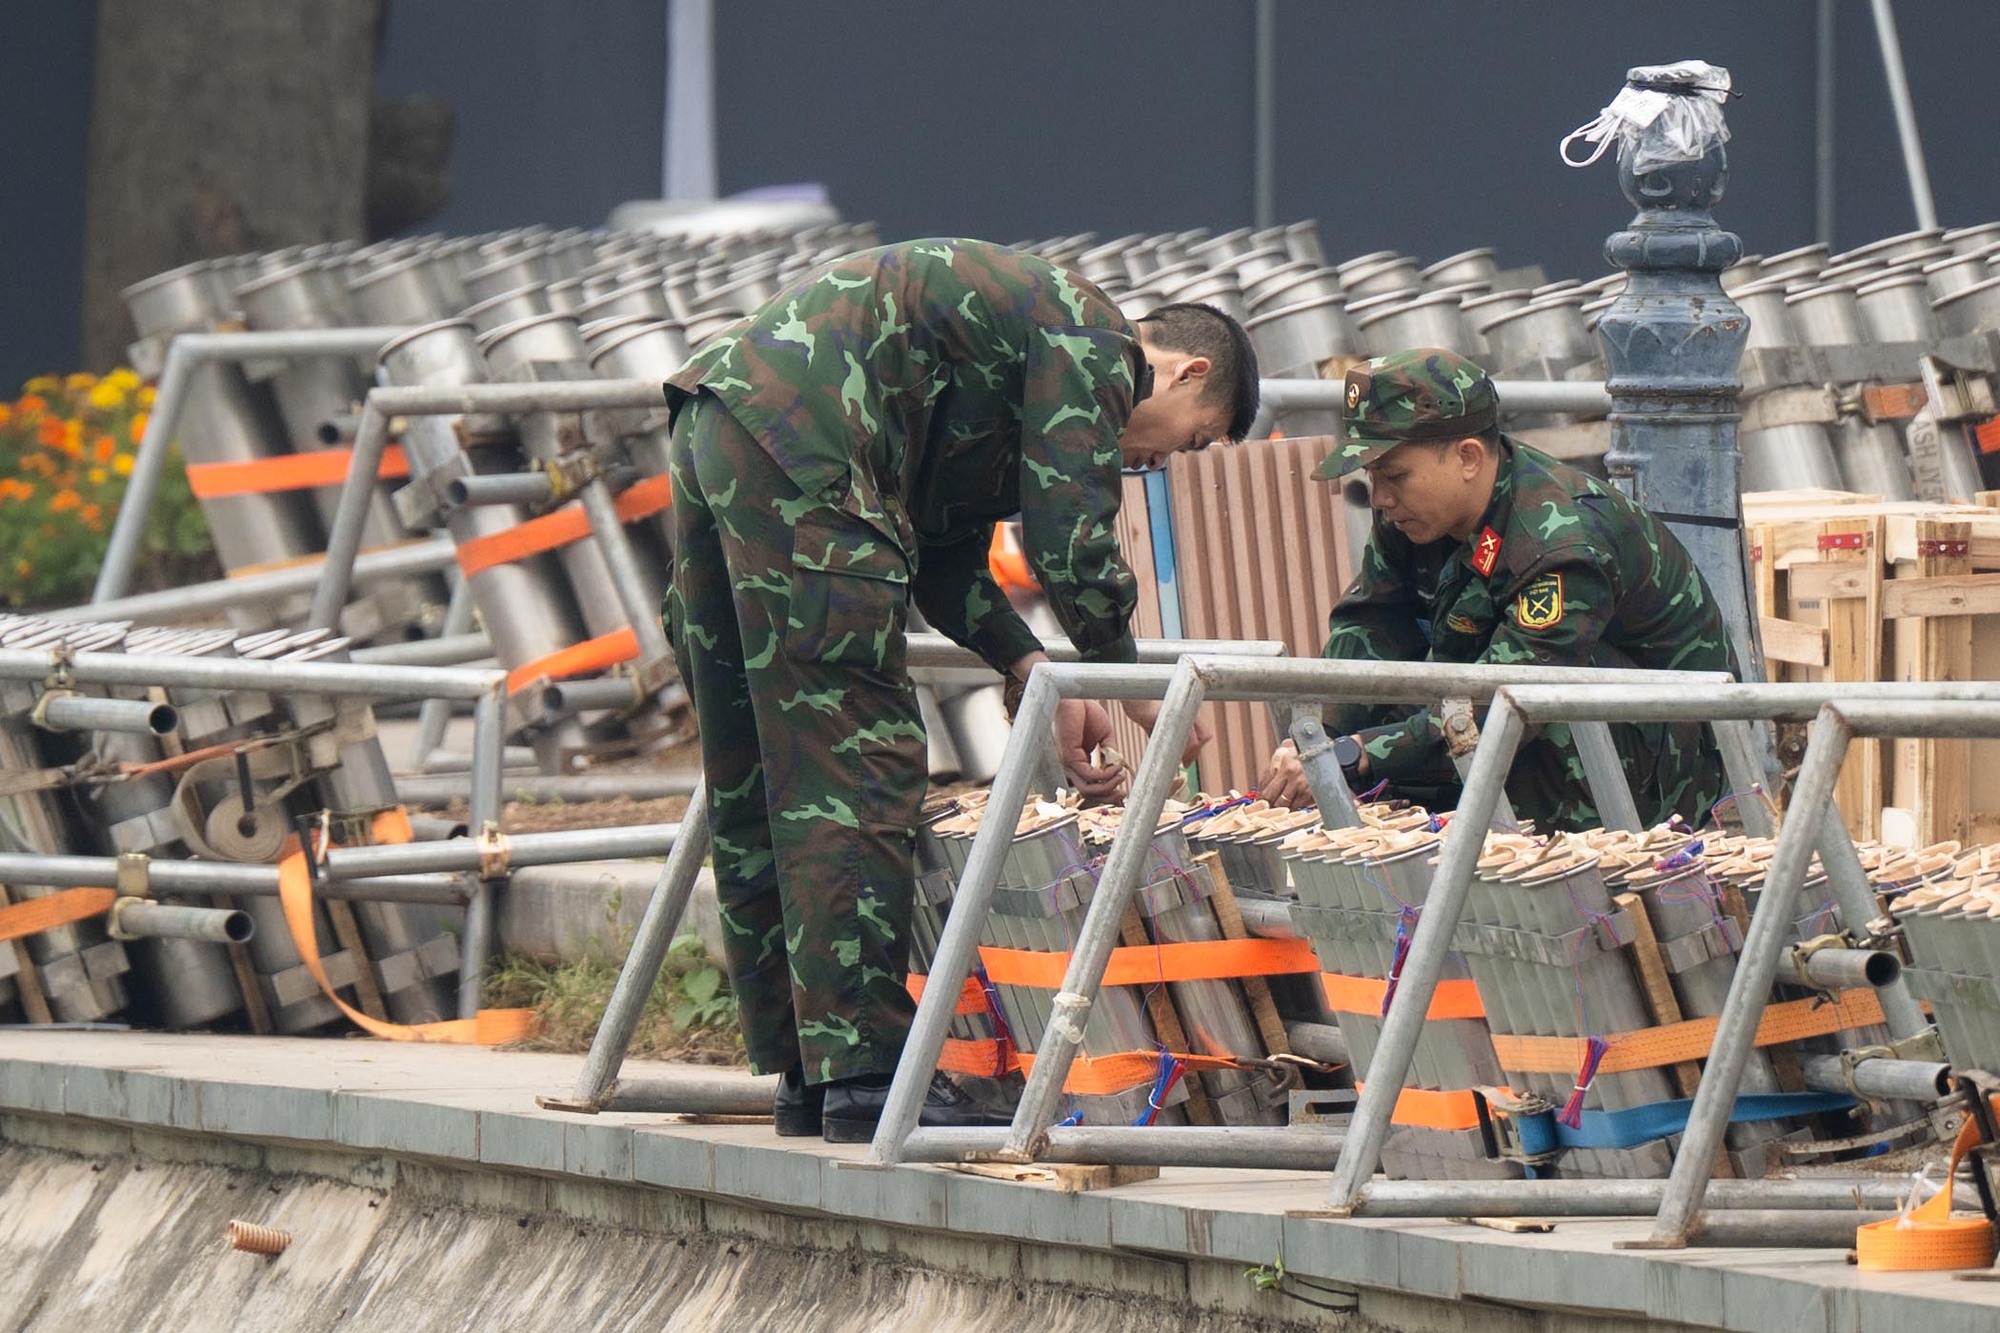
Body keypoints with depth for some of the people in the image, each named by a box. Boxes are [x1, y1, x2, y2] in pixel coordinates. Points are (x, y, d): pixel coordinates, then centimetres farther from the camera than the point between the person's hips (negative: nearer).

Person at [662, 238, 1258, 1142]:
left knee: (753, 782, 12)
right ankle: (865, 1076, -11)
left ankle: (805, 1069, 18)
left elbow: (945, 559, 28)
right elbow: (1070, 540, -7)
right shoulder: (1091, 343, 1)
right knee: (852, 768, -9)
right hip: (800, 456, -11)